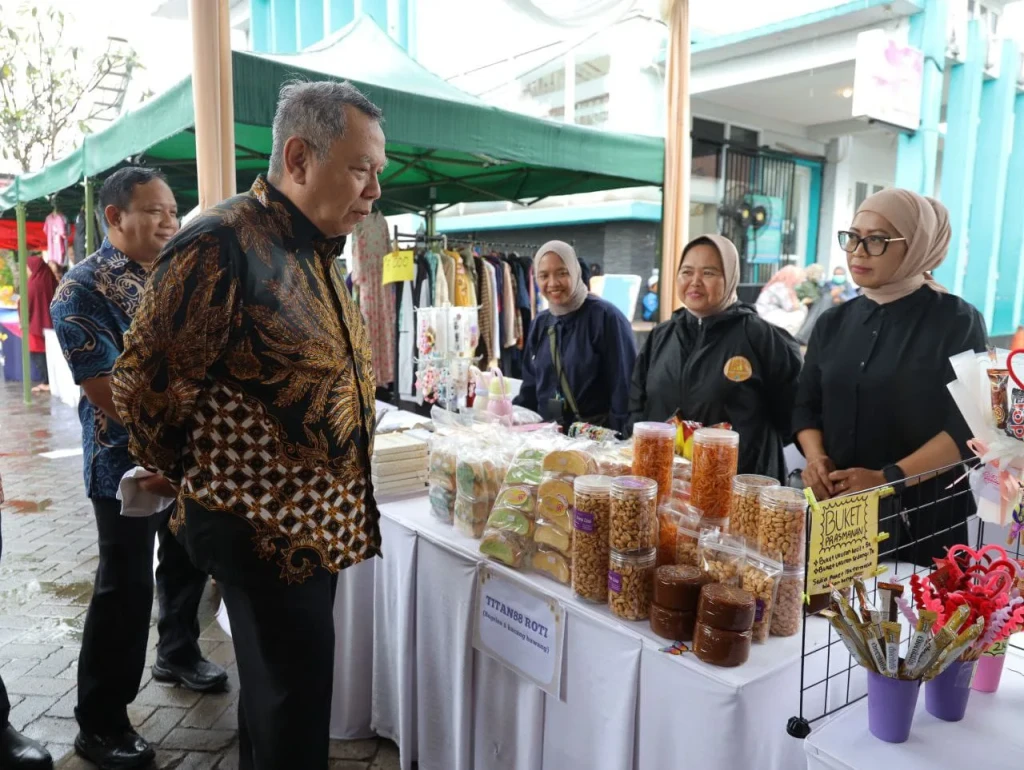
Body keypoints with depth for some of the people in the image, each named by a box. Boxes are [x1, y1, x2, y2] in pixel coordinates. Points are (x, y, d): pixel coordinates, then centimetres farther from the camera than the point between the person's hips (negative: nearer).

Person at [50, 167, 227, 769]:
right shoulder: (84, 289, -13)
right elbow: (108, 392, -19)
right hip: (130, 462, -6)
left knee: (187, 561, 20)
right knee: (127, 588, 1)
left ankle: (179, 654, 44)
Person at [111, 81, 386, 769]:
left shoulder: (317, 252, 9)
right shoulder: (224, 244, -20)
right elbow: (145, 385, -16)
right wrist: (196, 478, -1)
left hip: (317, 520, 8)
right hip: (263, 528, -8)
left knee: (277, 687, 23)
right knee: (293, 710, 6)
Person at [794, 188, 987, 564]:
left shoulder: (957, 322, -6)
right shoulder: (833, 322, 8)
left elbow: (969, 426, -12)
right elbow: (807, 406, 10)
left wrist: (887, 479, -21)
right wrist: (816, 459, -10)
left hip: (922, 510, -4)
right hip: (836, 504, 4)